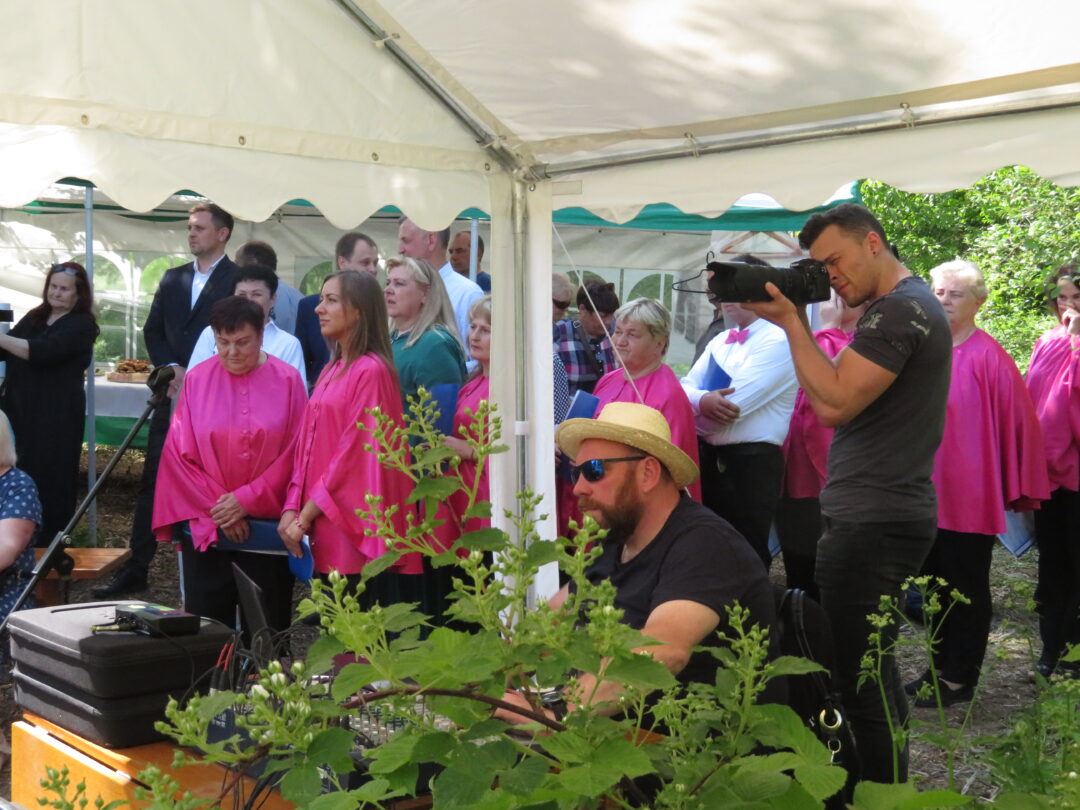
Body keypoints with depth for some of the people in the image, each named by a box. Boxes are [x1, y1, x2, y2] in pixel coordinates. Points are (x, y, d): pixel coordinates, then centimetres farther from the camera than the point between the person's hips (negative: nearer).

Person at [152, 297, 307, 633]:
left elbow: (294, 454, -4)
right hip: (205, 530, 1)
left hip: (267, 527, -1)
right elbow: (178, 454, 1)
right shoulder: (196, 380, 3)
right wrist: (218, 508, -6)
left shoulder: (287, 381, 0)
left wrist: (247, 499, -11)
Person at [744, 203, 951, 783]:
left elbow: (834, 403, -21)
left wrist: (791, 322, -14)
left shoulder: (898, 309, -15)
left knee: (856, 675, -6)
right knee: (871, 666, 19)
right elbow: (838, 395, 18)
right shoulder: (910, 305, 18)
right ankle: (894, 781, 30)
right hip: (885, 514, 11)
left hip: (872, 525, -11)